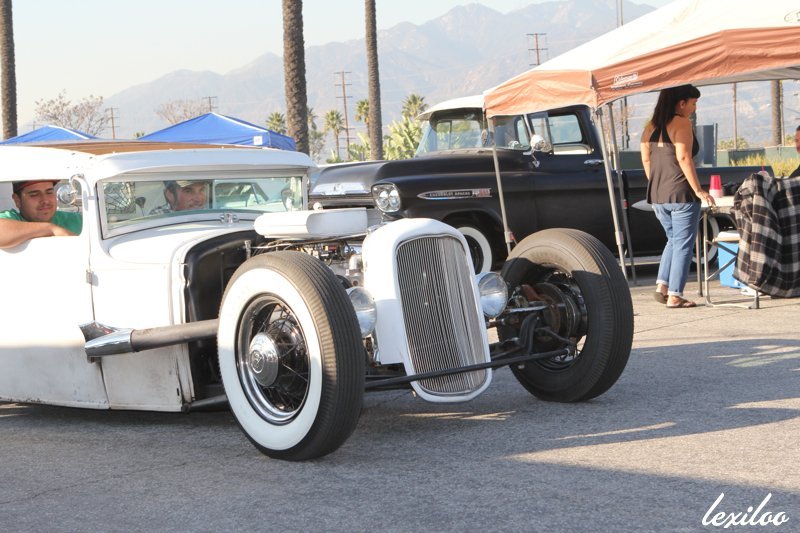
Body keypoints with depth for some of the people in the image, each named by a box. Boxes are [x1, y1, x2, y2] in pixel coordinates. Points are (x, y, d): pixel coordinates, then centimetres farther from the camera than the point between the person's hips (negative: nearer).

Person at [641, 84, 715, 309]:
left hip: (657, 195, 7)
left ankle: (662, 285, 9)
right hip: (681, 194, -7)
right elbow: (683, 158, -18)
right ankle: (675, 296, -3)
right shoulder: (681, 123, -10)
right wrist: (698, 190, -15)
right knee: (683, 245, 0)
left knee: (674, 240, 21)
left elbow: (646, 159, 14)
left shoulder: (651, 126, 12)